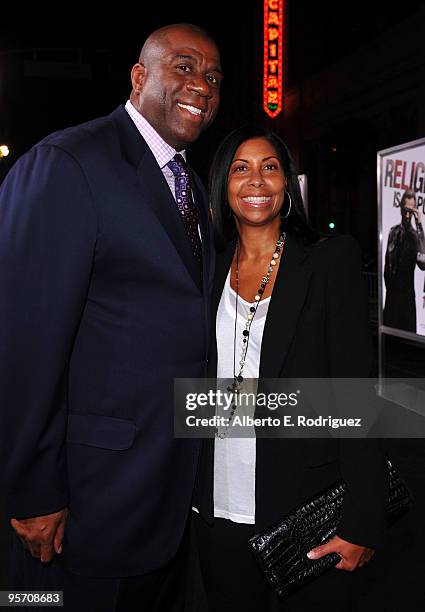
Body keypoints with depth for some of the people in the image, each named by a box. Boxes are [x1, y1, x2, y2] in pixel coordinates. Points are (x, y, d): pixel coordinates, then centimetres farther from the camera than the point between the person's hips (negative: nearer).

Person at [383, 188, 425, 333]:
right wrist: (387, 285, 10)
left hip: (407, 293, -3)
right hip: (391, 292, 3)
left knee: (407, 330, 3)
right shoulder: (393, 231, 3)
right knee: (388, 326, 10)